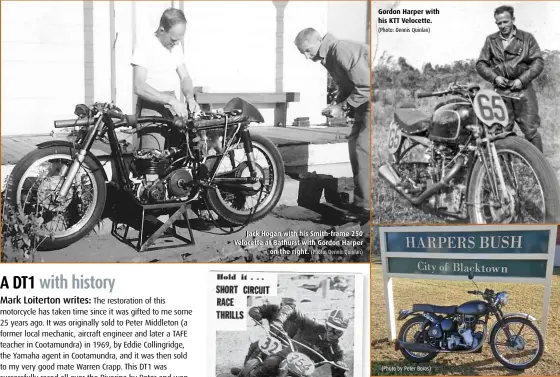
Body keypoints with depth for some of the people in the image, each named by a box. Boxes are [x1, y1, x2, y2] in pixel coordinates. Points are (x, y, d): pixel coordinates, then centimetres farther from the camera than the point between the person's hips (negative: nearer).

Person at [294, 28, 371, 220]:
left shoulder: (342, 51, -22)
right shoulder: (328, 57, 9)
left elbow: (366, 86, -24)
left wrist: (343, 106, -18)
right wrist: (335, 104, 1)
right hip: (364, 103, 10)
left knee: (363, 149, -11)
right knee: (354, 144, 12)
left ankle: (366, 204, -5)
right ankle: (361, 199, 19)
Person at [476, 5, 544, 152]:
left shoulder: (527, 38, 7)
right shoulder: (491, 40, 12)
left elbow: (538, 62, 1)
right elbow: (480, 64, 9)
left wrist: (522, 80, -11)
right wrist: (495, 77, -8)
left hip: (523, 90, -2)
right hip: (501, 91, 2)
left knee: (531, 130, -6)